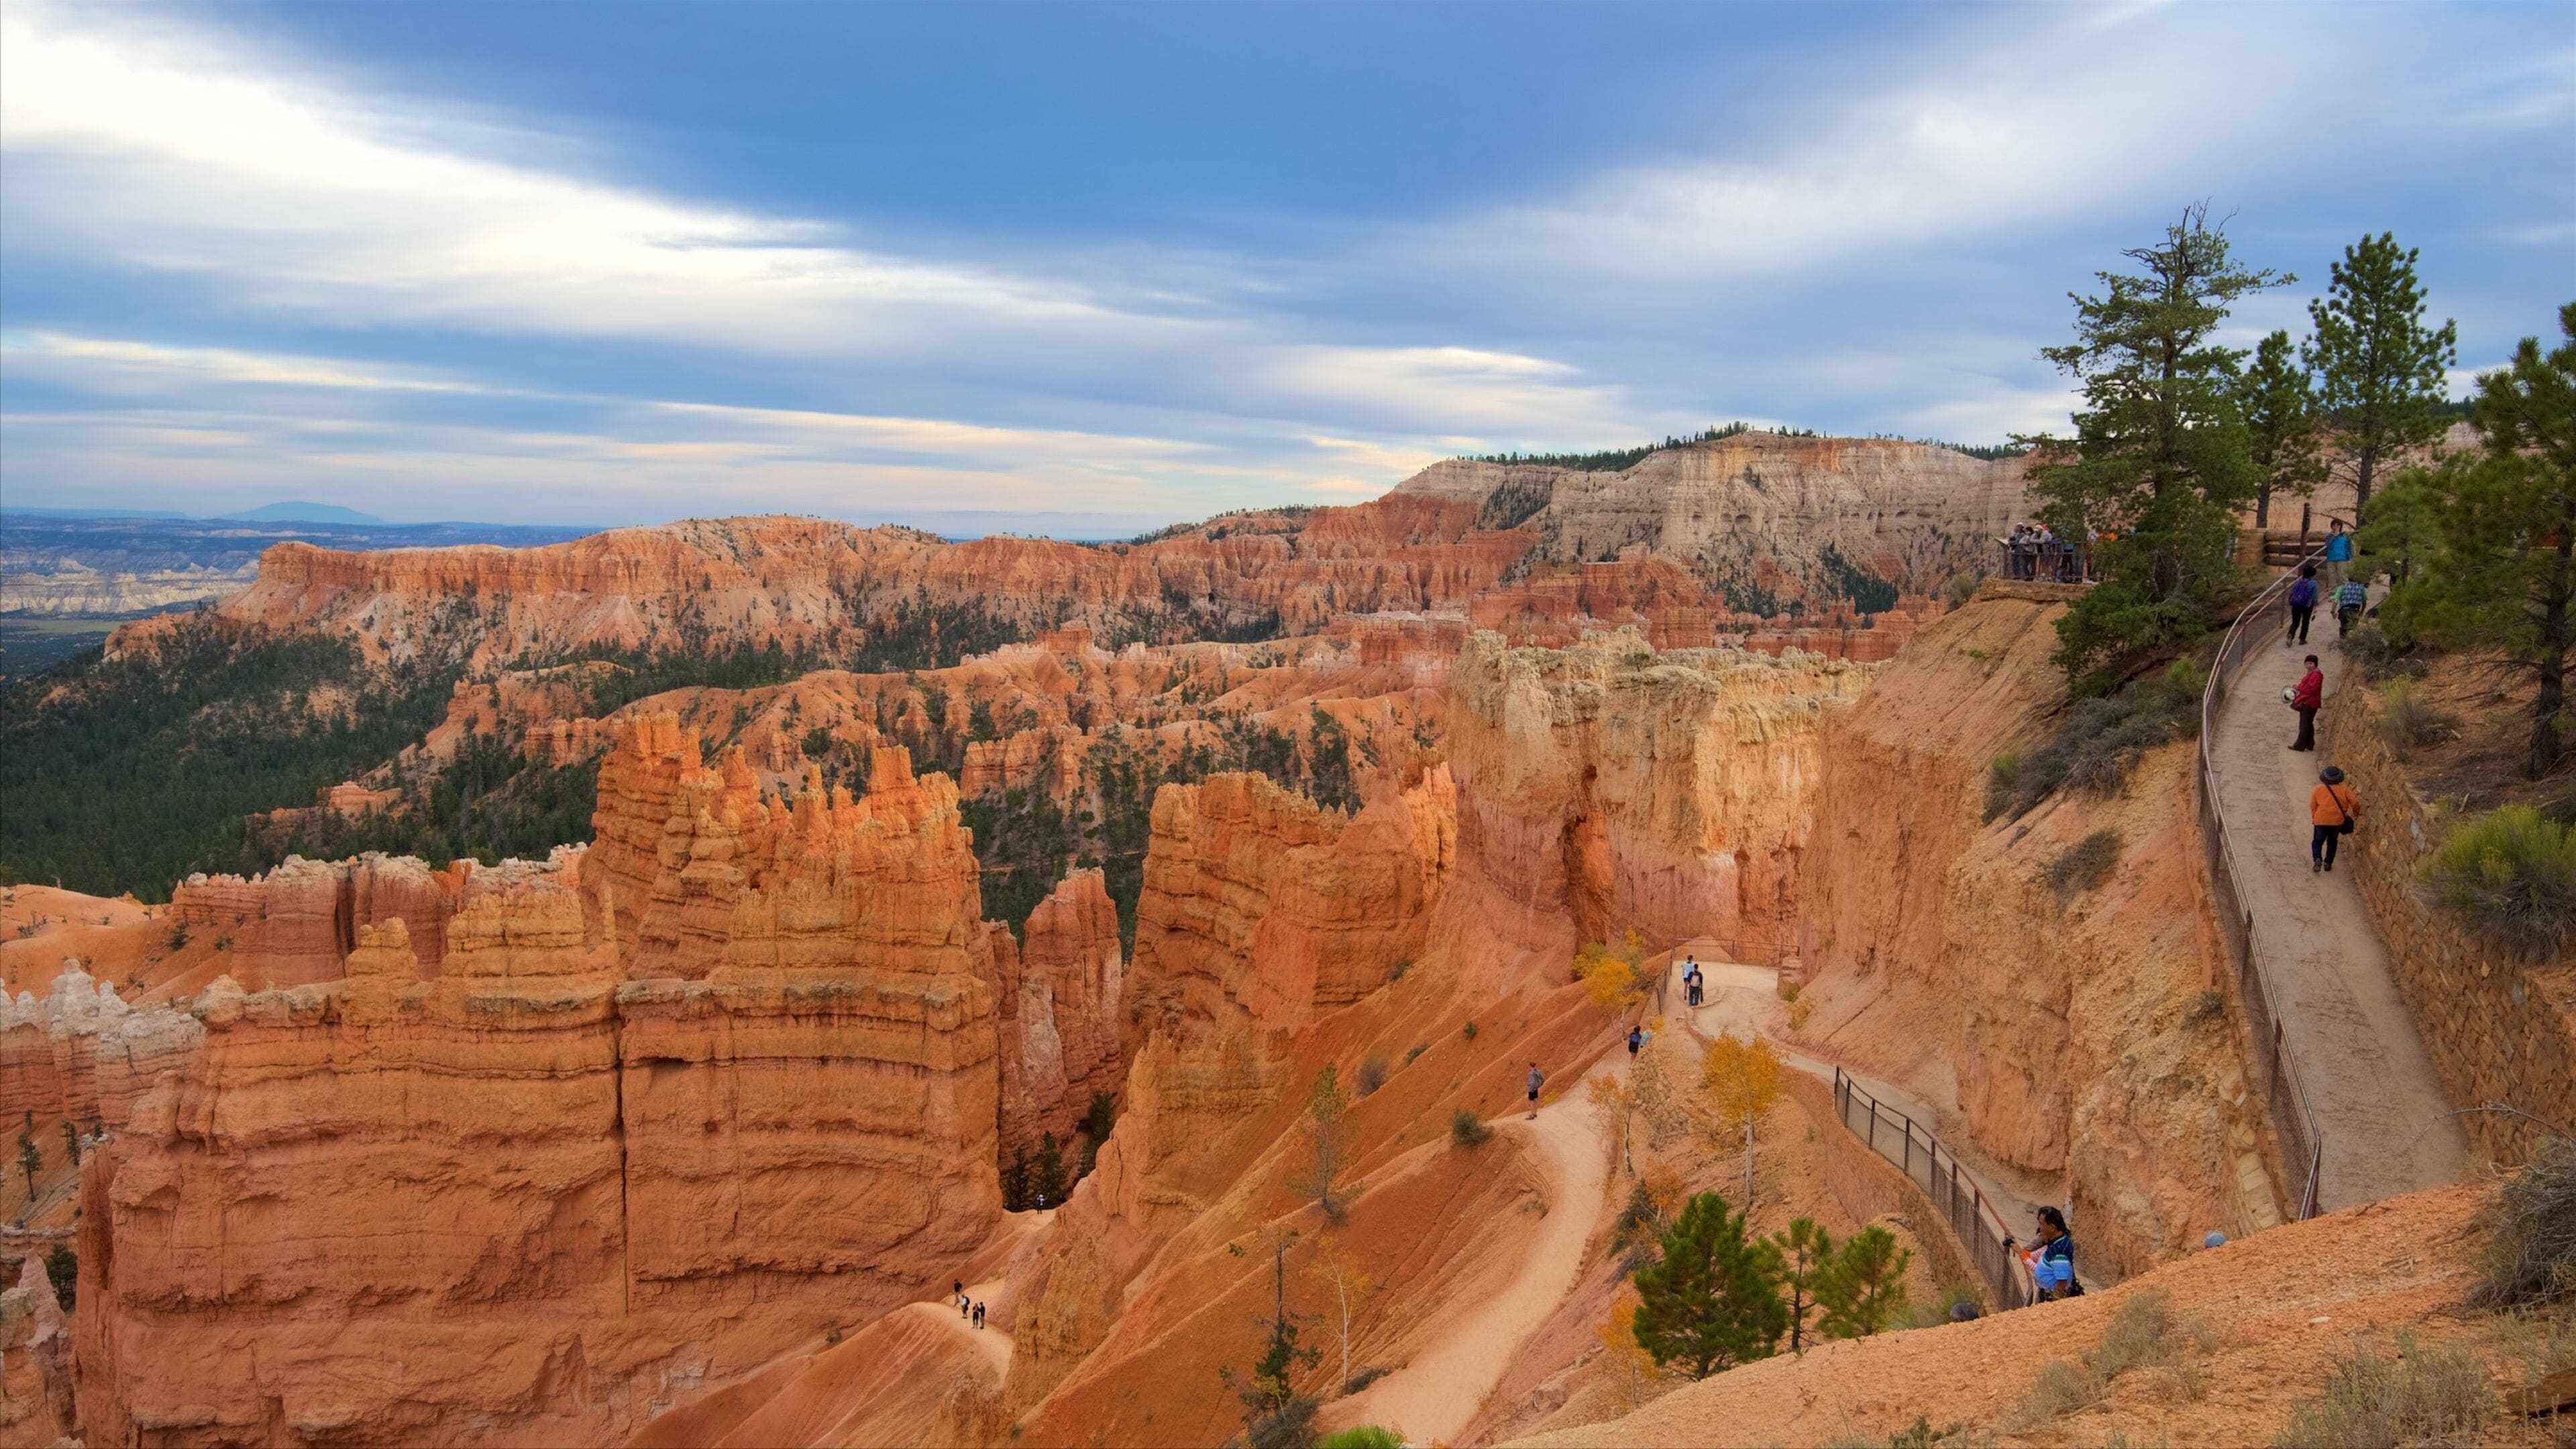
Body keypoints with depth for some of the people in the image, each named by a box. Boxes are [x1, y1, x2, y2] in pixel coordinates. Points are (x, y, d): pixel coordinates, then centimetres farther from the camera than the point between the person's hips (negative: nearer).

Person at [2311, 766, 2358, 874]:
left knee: (2317, 841, 13)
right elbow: (2354, 803, -5)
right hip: (2337, 821, 1)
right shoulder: (2344, 789, -2)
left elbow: (2312, 806, 2)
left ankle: (2317, 859, -10)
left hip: (2321, 820, -1)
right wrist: (2356, 814, 14)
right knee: (2332, 842, 21)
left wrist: (2314, 818, 15)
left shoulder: (2318, 789, -1)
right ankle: (2328, 863, 20)